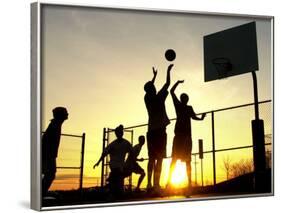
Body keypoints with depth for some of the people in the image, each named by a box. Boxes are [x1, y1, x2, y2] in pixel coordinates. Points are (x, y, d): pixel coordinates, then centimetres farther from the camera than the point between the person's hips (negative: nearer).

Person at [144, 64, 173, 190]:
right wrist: (168, 70, 17)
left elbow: (149, 88, 27)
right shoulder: (159, 98, -6)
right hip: (160, 130, -6)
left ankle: (149, 183, 2)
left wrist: (154, 75, 39)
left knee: (152, 158, 7)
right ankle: (156, 184, -16)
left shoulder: (147, 98, 7)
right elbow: (167, 83, 4)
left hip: (151, 131, 6)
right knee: (159, 158, -9)